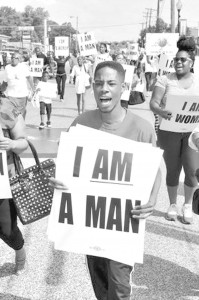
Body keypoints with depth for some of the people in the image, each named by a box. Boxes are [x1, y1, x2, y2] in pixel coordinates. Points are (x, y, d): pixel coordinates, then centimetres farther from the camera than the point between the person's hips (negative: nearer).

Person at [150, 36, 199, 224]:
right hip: (169, 131, -1)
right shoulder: (165, 80, 2)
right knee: (172, 170, 7)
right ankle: (172, 205, 25)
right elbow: (153, 103, -5)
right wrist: (161, 112, -27)